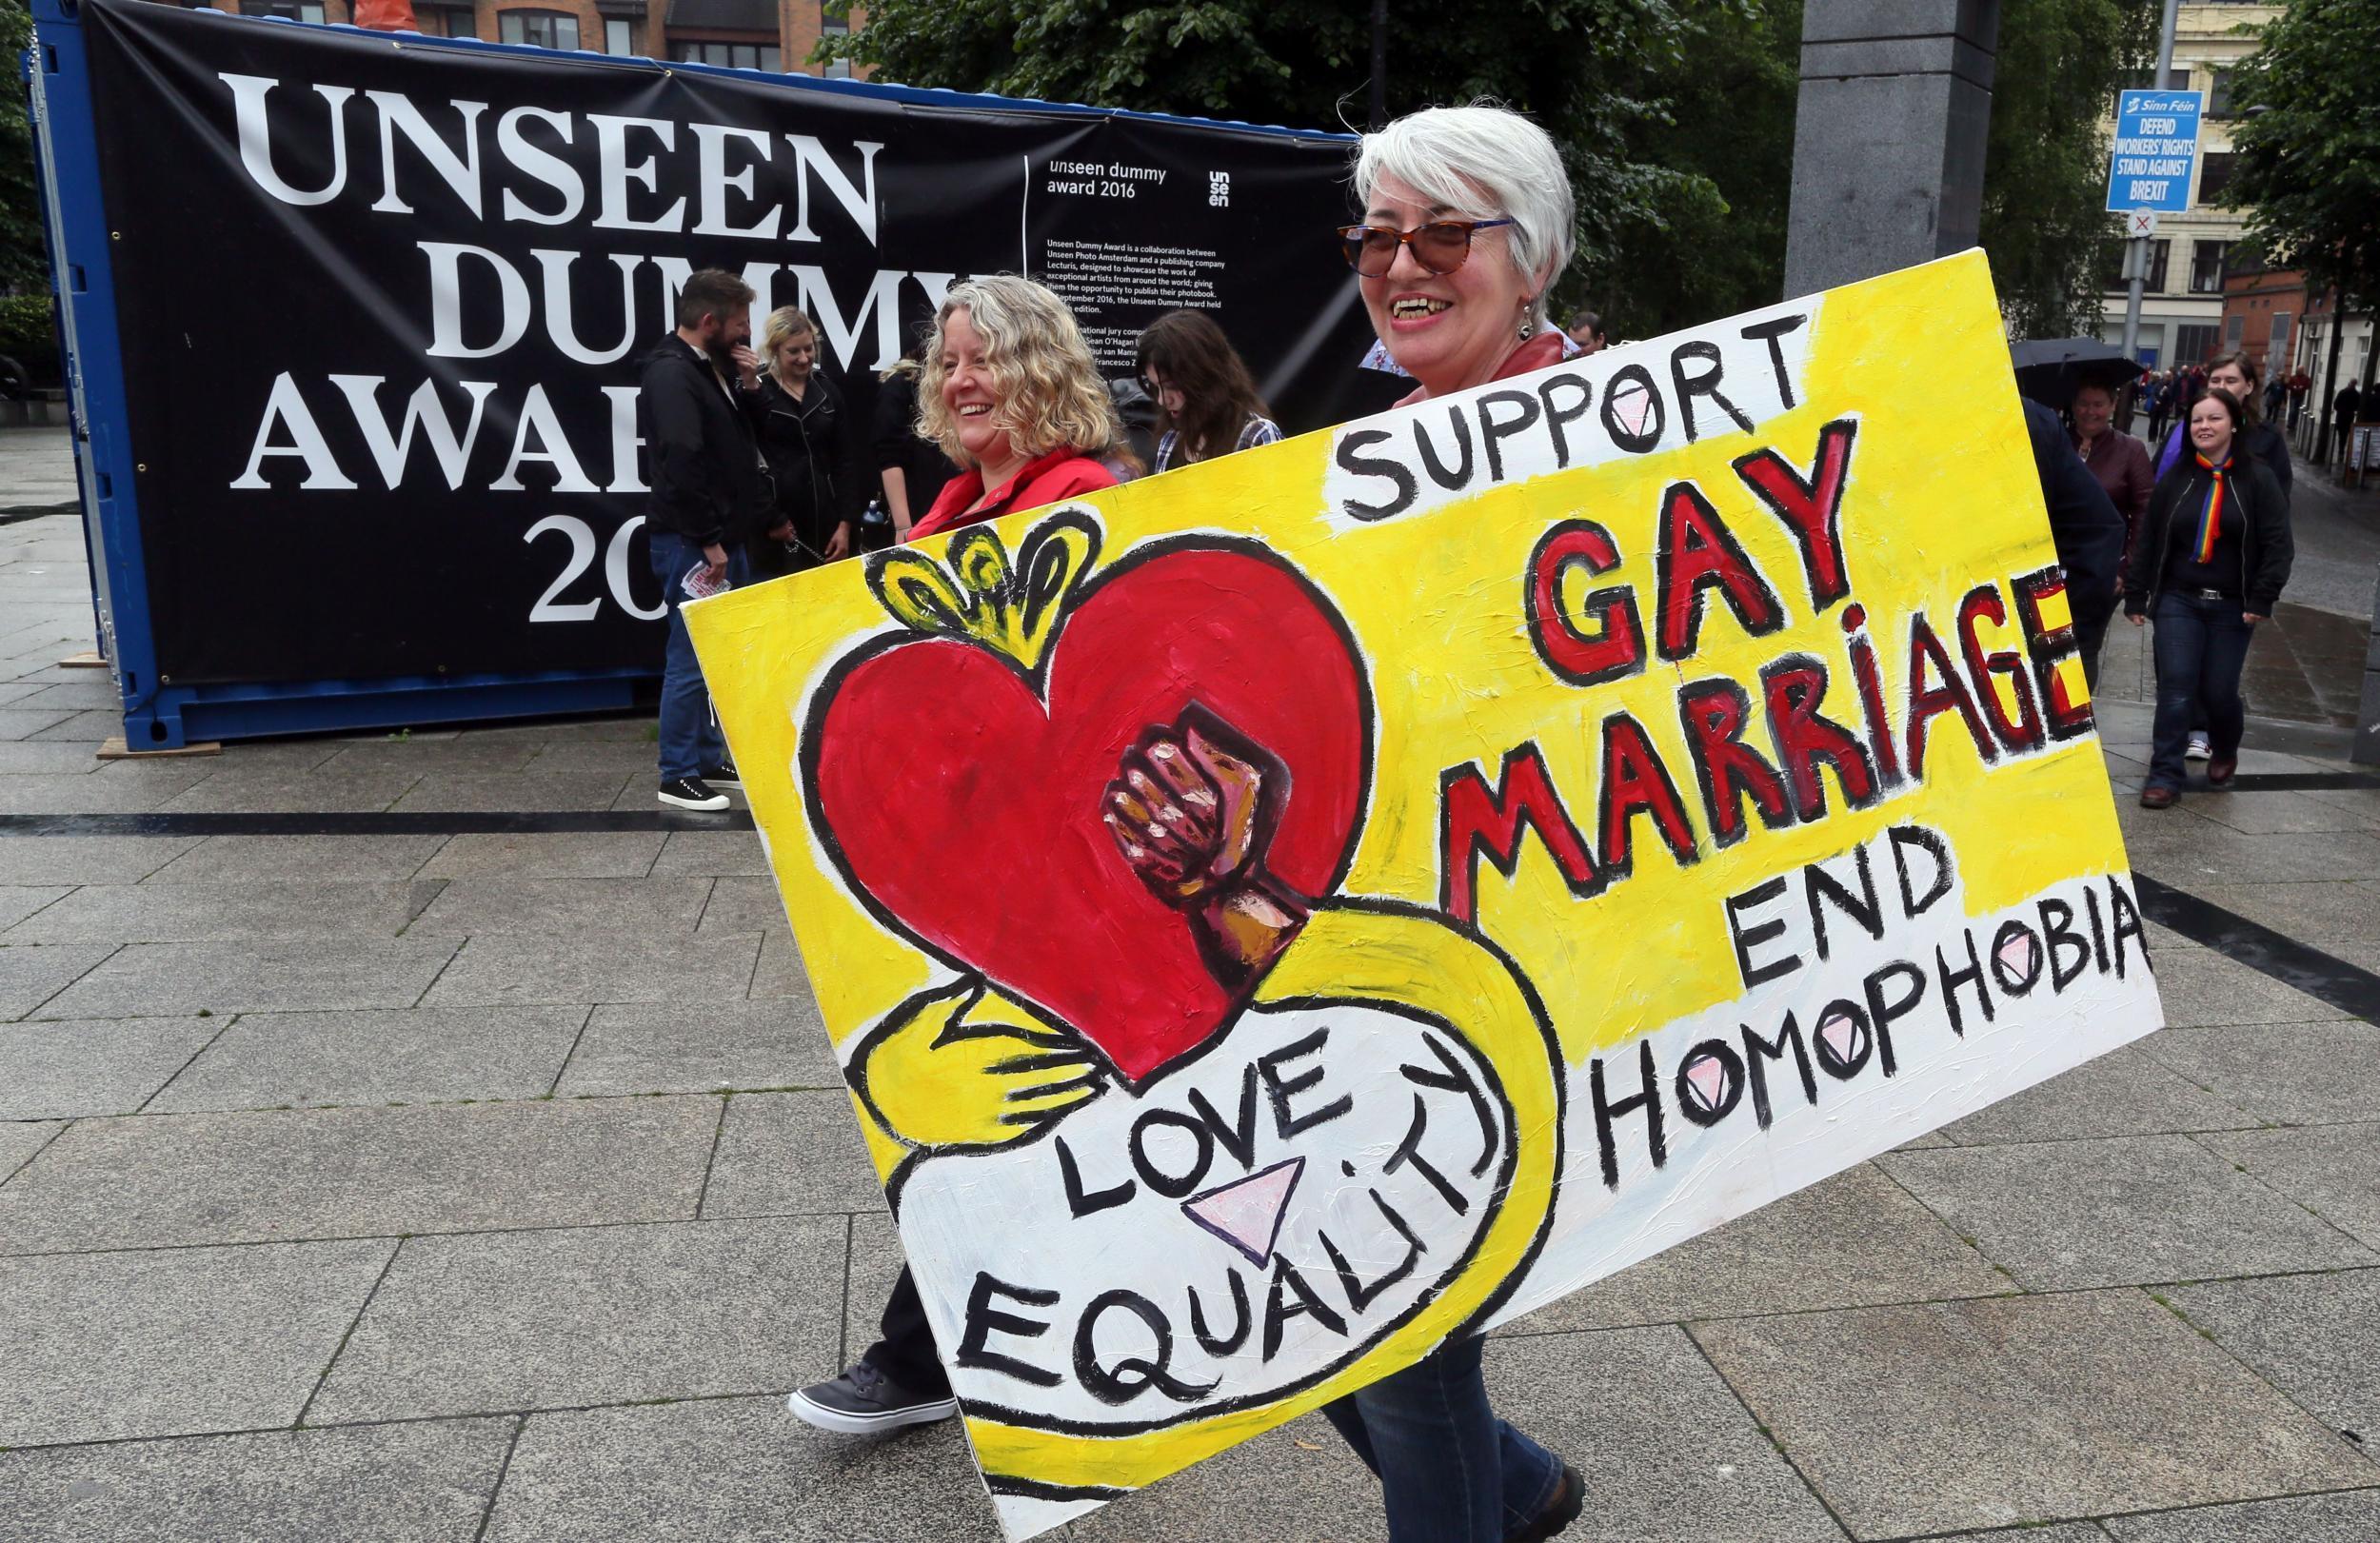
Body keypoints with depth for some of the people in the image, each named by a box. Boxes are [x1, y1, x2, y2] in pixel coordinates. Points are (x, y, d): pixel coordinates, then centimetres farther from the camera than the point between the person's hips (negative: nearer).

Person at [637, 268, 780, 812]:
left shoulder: (712, 369, 16)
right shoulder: (671, 373, -15)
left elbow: (742, 449, 20)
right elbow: (680, 463, -23)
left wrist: (751, 387, 5)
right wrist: (707, 541, -22)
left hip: (725, 538, 10)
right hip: (691, 543, -10)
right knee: (692, 660, -5)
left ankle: (710, 761, 24)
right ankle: (679, 777, 3)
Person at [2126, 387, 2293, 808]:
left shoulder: (2258, 479, -2)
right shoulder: (2175, 479, 4)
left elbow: (2277, 544, -5)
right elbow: (2146, 540, 7)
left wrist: (2262, 599, -13)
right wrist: (2136, 596, 3)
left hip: (2232, 606, -1)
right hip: (2178, 601, 1)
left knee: (2218, 691, 3)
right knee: (2175, 687, -7)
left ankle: (2226, 750, 34)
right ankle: (2165, 774, -2)